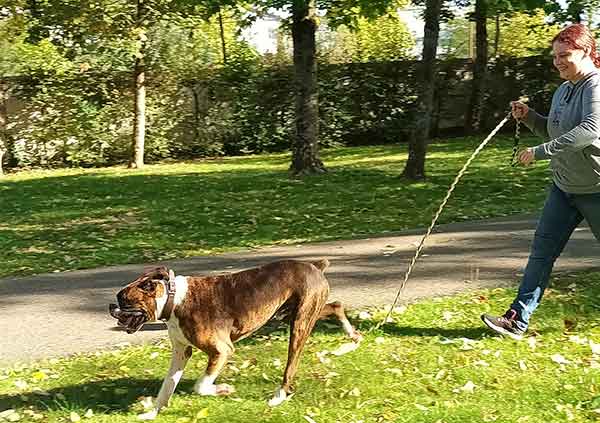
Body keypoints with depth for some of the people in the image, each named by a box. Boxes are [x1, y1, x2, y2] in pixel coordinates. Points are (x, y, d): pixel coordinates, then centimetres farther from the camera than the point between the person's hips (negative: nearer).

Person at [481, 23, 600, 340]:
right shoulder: (562, 90, 11)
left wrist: (539, 152, -31)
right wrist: (529, 117, 4)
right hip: (564, 186, 8)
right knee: (542, 249, 2)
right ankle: (517, 320, 3)